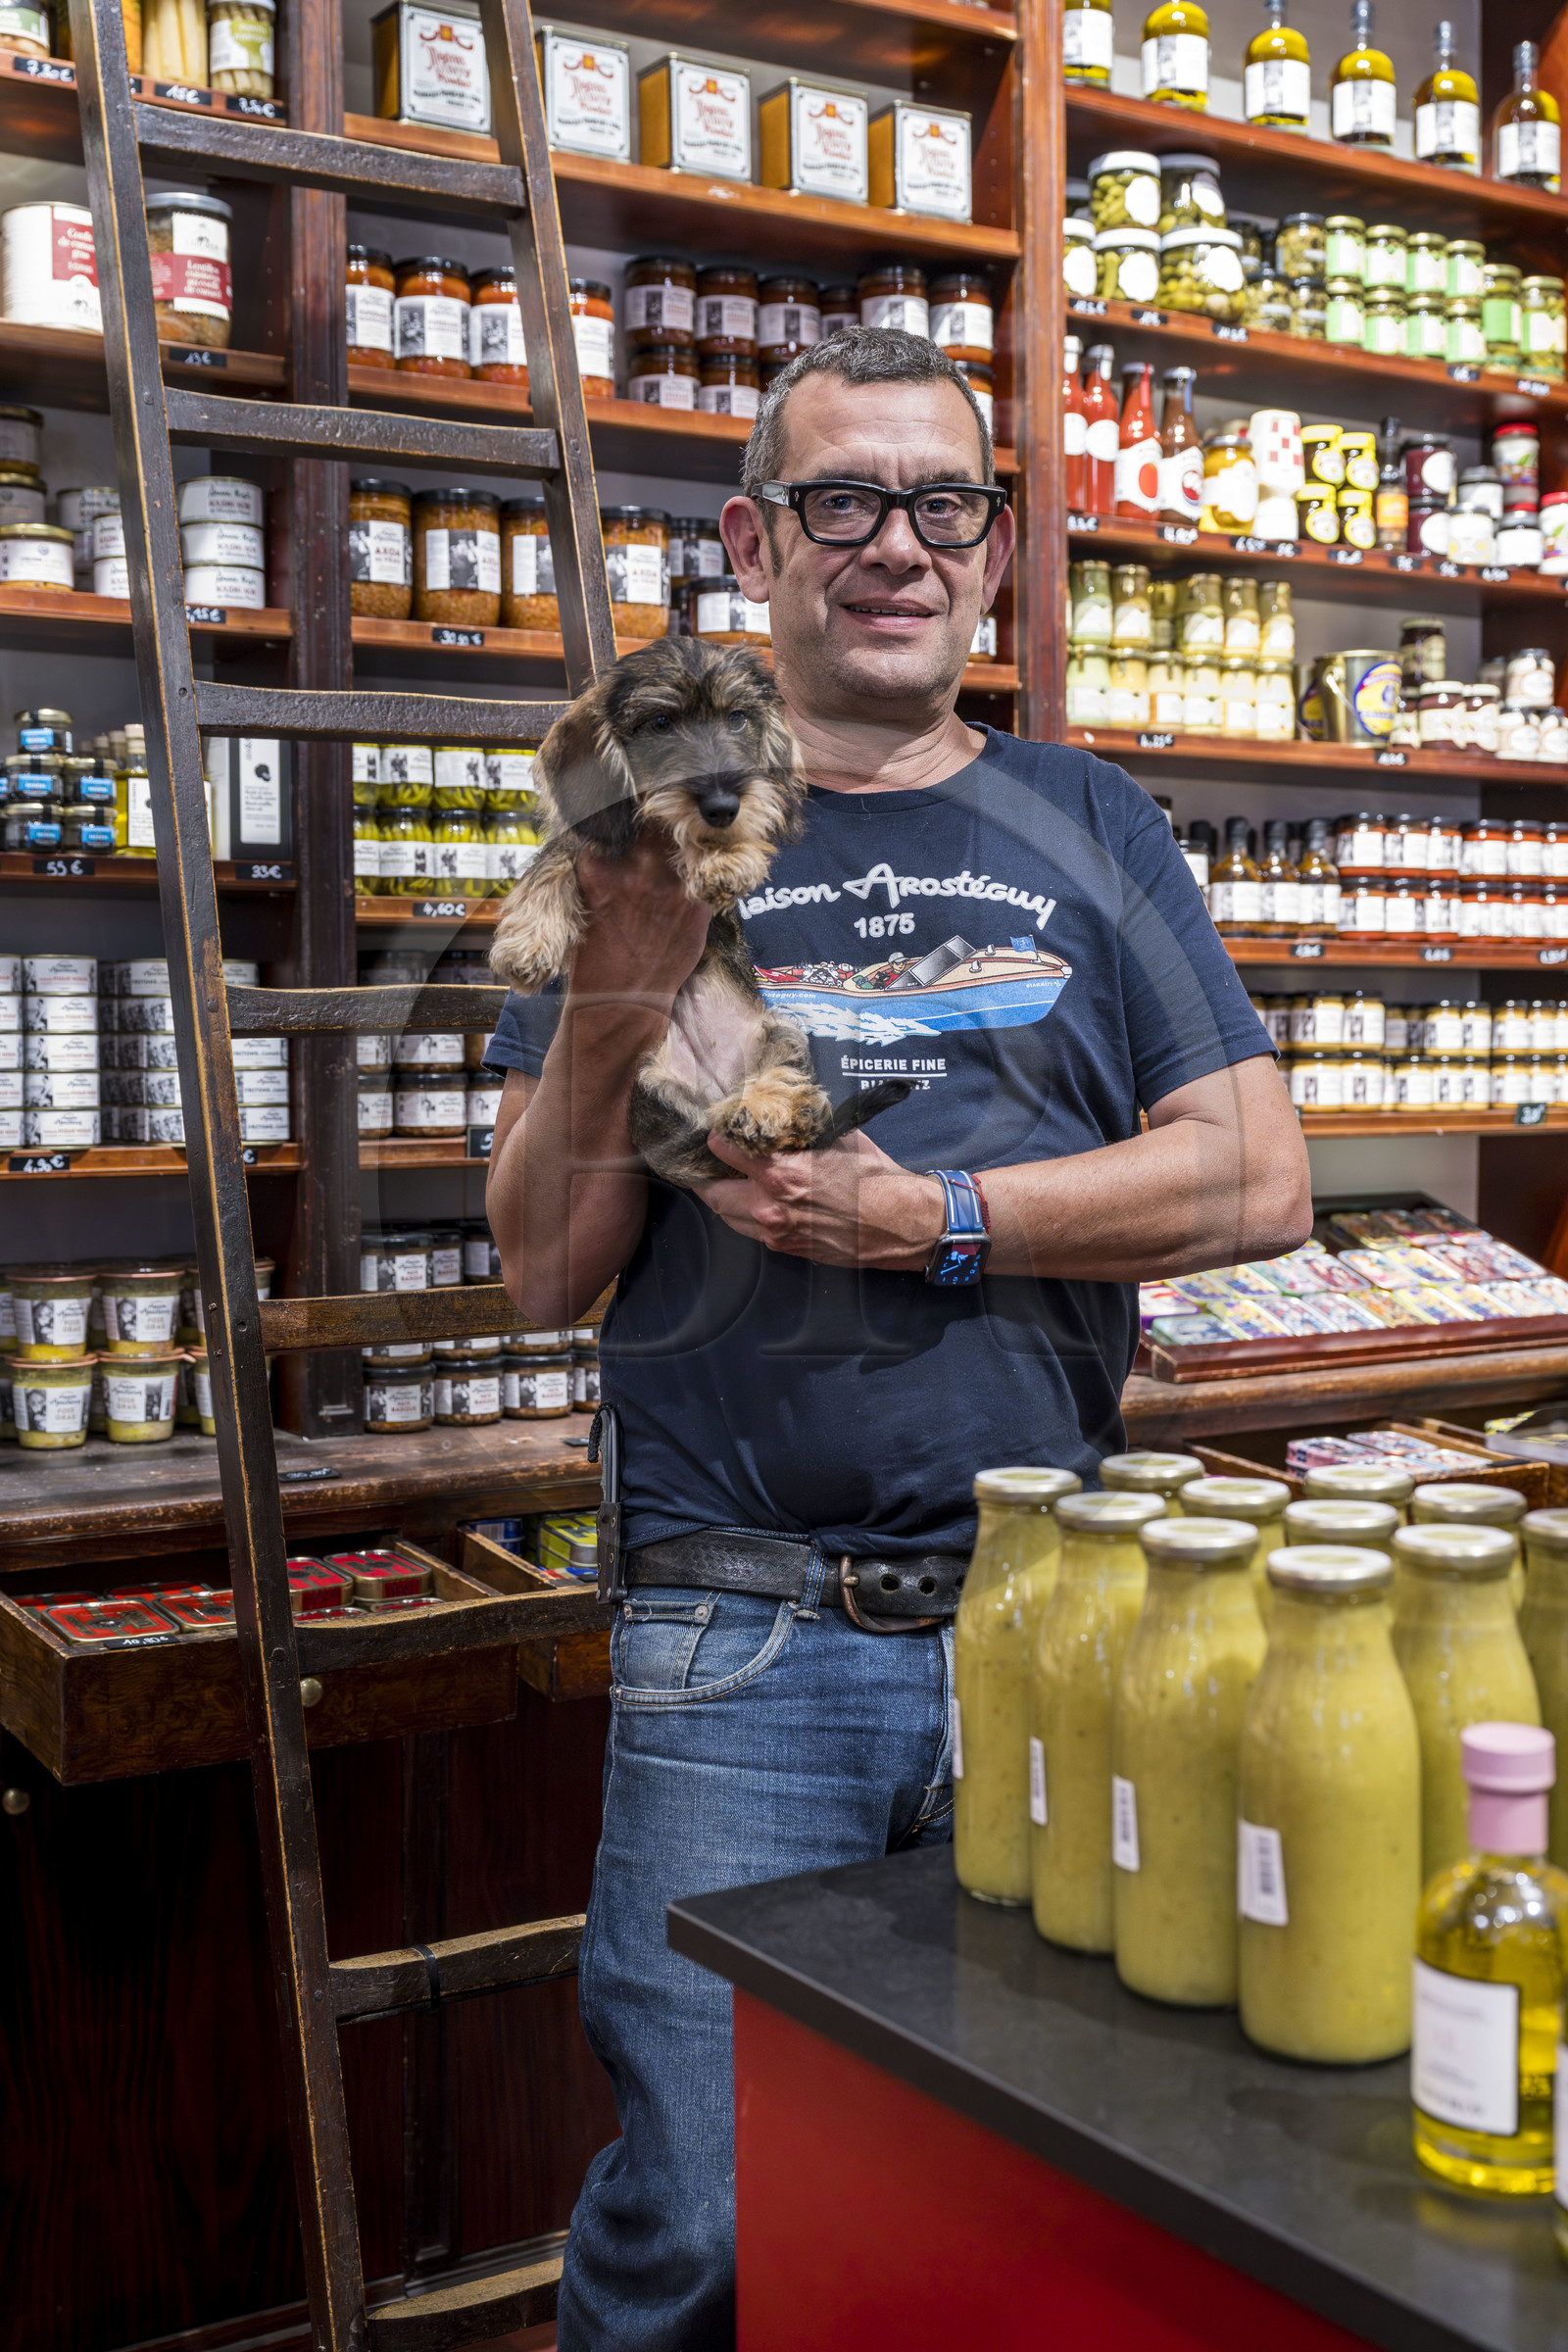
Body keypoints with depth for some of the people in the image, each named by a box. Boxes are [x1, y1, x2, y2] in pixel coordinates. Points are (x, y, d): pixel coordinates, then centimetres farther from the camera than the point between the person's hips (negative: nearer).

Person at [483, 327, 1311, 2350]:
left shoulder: (1089, 831, 9)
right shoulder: (658, 841, 6)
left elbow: (1257, 1182, 1)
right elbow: (548, 1274, 2)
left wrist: (937, 1220, -10)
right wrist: (607, 1024, -15)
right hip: (740, 1637, -1)